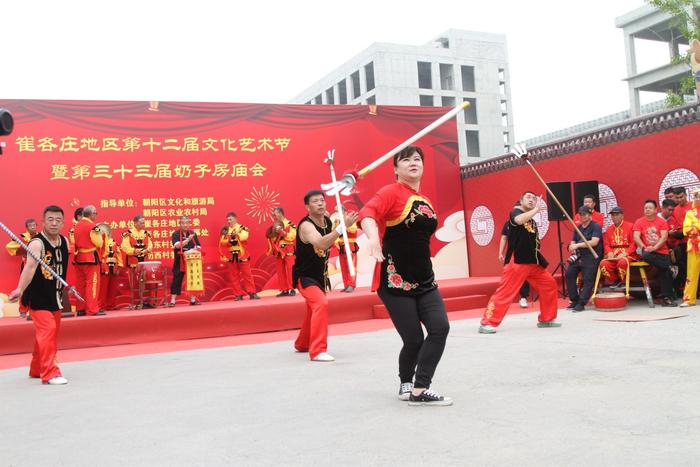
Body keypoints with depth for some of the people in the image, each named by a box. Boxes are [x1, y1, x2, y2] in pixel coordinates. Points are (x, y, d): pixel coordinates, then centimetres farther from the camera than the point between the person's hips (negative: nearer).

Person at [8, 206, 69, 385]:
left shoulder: (65, 242, 2)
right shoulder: (37, 243, -19)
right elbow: (30, 266, -35)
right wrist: (20, 289, -46)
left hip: (55, 296, 8)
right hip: (38, 296, -7)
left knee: (51, 334, 15)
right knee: (47, 332, -16)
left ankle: (37, 369, 32)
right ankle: (49, 373, -11)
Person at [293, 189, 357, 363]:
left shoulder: (328, 221, -4)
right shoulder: (306, 225, -27)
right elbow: (321, 244, -48)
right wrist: (343, 226, -53)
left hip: (319, 275, 8)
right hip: (304, 276, -8)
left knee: (313, 310, 23)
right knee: (321, 304, -29)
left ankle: (301, 344, 46)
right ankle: (317, 351, -25)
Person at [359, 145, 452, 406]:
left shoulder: (425, 201, 13)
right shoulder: (392, 192, -10)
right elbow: (367, 213, -29)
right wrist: (373, 237, -48)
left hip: (424, 280, 7)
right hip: (394, 282, -7)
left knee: (440, 328, -8)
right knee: (414, 340, -4)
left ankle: (419, 391, 1)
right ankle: (405, 384, 23)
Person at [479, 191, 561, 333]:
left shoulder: (532, 221, 18)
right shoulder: (515, 212, -4)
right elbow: (519, 220, -30)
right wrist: (536, 209, -20)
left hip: (533, 261, 8)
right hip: (517, 261, -8)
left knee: (549, 285, 12)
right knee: (506, 291, -14)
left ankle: (546, 319, 25)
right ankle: (487, 323, -11)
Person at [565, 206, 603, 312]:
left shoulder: (596, 226, -4)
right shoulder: (578, 228, 18)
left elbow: (594, 242, -17)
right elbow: (573, 242, 18)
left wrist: (578, 245, -22)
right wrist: (572, 248, -7)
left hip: (591, 257, -7)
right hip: (578, 256, 7)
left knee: (588, 279, -13)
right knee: (569, 274, -8)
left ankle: (581, 303, -11)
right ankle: (574, 300, 1)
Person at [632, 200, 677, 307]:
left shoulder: (662, 222, 5)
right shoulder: (639, 222, 4)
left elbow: (664, 237, -6)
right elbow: (636, 237, -6)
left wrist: (654, 247, -21)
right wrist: (644, 248, -22)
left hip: (661, 251, 1)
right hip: (647, 251, 0)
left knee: (664, 271, -12)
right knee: (646, 256, -35)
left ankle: (666, 298, 0)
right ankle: (670, 267, -17)